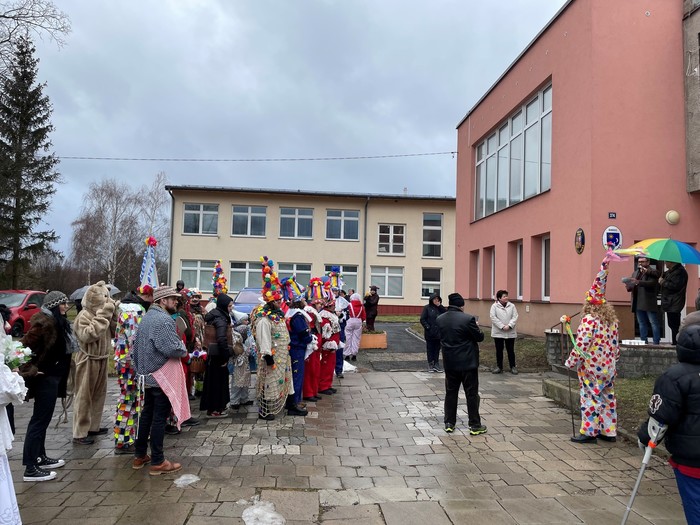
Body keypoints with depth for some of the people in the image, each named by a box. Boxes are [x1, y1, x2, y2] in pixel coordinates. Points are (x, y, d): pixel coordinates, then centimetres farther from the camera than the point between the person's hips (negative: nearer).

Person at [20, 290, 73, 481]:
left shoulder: (57, 321, 11)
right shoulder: (45, 322, -18)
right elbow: (26, 345, -26)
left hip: (52, 376, 10)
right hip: (45, 377, -10)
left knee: (42, 419, 18)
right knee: (39, 420, -5)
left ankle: (40, 458, 29)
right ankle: (30, 468, 1)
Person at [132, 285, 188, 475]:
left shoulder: (146, 317, 11)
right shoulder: (164, 320, -19)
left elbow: (136, 346, 17)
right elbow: (173, 349, -26)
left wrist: (139, 369, 23)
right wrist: (183, 349, -5)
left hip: (147, 375, 9)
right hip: (162, 376, -9)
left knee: (147, 414, 18)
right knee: (159, 418, -1)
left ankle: (139, 456, 28)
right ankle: (157, 462, 7)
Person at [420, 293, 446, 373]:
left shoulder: (440, 308, 9)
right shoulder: (427, 308, -3)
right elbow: (422, 319, -6)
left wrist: (440, 306, -12)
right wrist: (427, 327, -14)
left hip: (438, 333, 4)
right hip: (430, 333, -3)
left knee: (437, 349, 9)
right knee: (430, 349, 5)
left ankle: (436, 364, 15)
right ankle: (430, 365, 13)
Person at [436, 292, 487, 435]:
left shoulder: (440, 319, -2)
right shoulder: (468, 319, -18)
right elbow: (479, 337, -9)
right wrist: (477, 328, 10)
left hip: (449, 362, 4)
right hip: (468, 362, -4)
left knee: (450, 393, 14)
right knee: (472, 394, 6)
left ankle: (449, 423, 19)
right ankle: (475, 425, 13)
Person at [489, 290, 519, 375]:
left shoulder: (512, 306, 2)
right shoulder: (494, 306, -4)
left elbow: (515, 317, -3)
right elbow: (493, 318, -11)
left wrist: (509, 326, -17)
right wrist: (502, 326, -18)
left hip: (510, 333, 1)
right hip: (498, 332, -1)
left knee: (511, 350, 7)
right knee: (499, 350, 7)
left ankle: (512, 367, 19)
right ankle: (499, 367, 18)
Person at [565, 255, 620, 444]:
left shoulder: (589, 320, -17)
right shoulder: (612, 320, 7)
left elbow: (581, 345, -20)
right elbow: (616, 344, 13)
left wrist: (571, 362, -10)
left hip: (592, 367, -8)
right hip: (609, 366, 8)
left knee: (590, 397, -1)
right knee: (607, 397, 13)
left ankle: (589, 431, 4)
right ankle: (609, 431, 21)